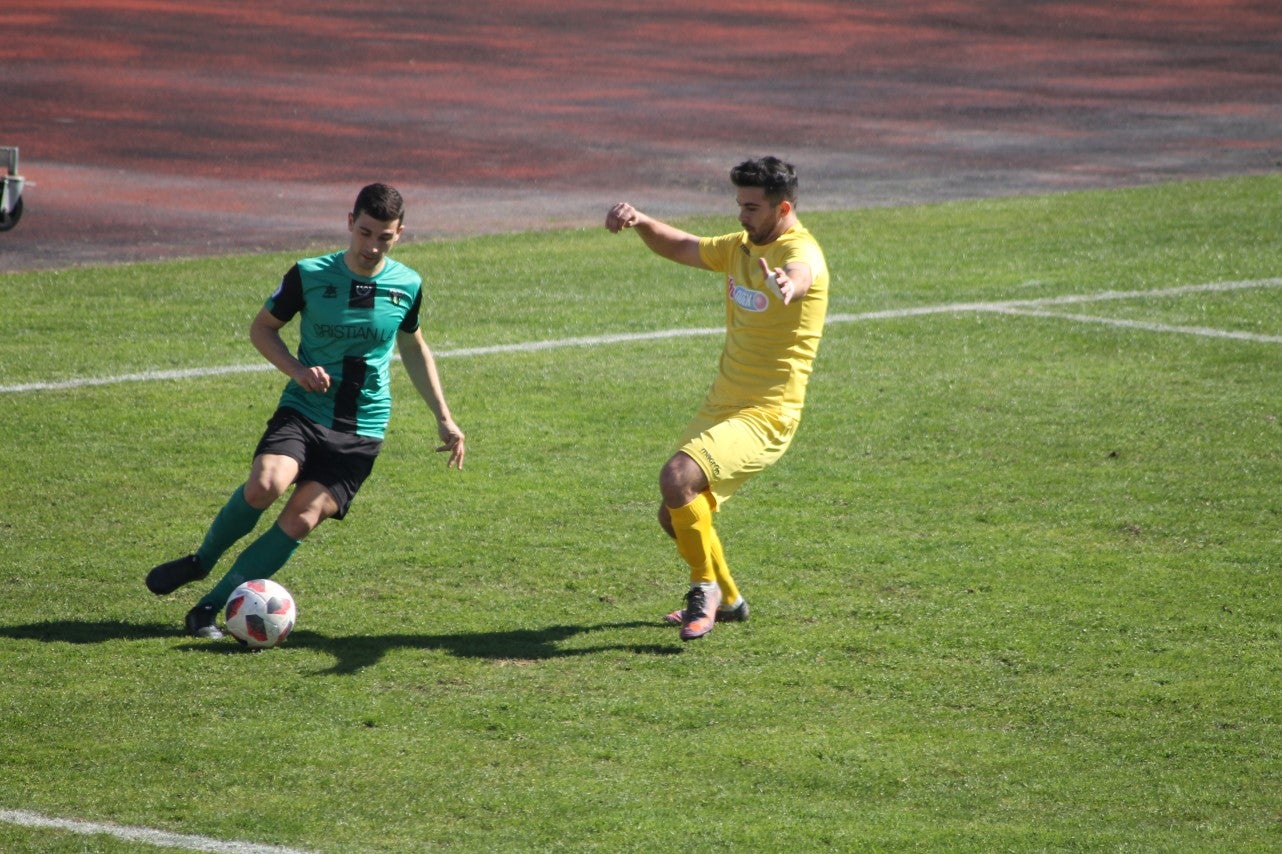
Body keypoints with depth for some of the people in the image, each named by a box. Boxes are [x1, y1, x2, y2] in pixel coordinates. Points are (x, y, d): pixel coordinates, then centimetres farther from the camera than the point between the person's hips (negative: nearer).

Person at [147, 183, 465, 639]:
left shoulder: (407, 286, 2)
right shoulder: (310, 275, -5)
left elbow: (414, 347, 20)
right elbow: (262, 327, 8)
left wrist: (444, 418, 18)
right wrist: (297, 370, -10)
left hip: (362, 431, 1)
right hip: (303, 411, -1)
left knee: (302, 518, -16)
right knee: (265, 484, -29)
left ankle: (210, 607, -8)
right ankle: (201, 561, -2)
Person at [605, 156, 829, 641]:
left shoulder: (801, 251, -16)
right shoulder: (741, 247, 11)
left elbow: (798, 274, -41)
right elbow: (680, 247, 21)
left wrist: (786, 284, -66)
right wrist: (638, 222, -1)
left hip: (765, 416, -9)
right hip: (721, 406, 9)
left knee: (678, 478, -28)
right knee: (674, 515, 14)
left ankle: (706, 589, -10)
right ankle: (725, 600, 36)